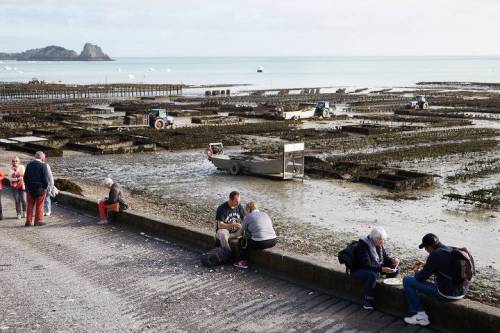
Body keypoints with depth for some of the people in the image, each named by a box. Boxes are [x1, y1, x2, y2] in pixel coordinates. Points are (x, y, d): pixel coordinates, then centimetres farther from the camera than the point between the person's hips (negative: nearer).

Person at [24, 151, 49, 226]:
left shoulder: (29, 164, 4)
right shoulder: (43, 165, -12)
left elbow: (25, 177, 8)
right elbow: (45, 178, -13)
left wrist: (28, 186, 14)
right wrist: (45, 187, 0)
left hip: (30, 189, 4)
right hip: (40, 189, -4)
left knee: (30, 205, 11)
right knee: (39, 205, 5)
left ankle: (28, 221, 10)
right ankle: (38, 221, 8)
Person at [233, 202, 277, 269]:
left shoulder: (247, 217, 4)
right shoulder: (265, 215, 19)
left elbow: (242, 232, 13)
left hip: (260, 243, -6)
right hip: (273, 241, 6)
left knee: (243, 241, 19)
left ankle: (244, 262, 21)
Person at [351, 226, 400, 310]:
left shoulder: (379, 244, -2)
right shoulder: (363, 245, -26)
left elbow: (385, 258, 9)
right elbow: (367, 266, -32)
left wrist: (392, 260, -14)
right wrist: (382, 269, -43)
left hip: (376, 268, 8)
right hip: (359, 270, -8)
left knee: (395, 268, -4)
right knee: (372, 275, -40)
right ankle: (367, 303, -26)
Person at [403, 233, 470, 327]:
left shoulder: (435, 255, -17)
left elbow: (420, 278, -9)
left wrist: (417, 271, 13)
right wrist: (425, 265, 26)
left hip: (447, 295, -8)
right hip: (462, 292, 8)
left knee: (407, 281, 0)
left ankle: (421, 316, 3)